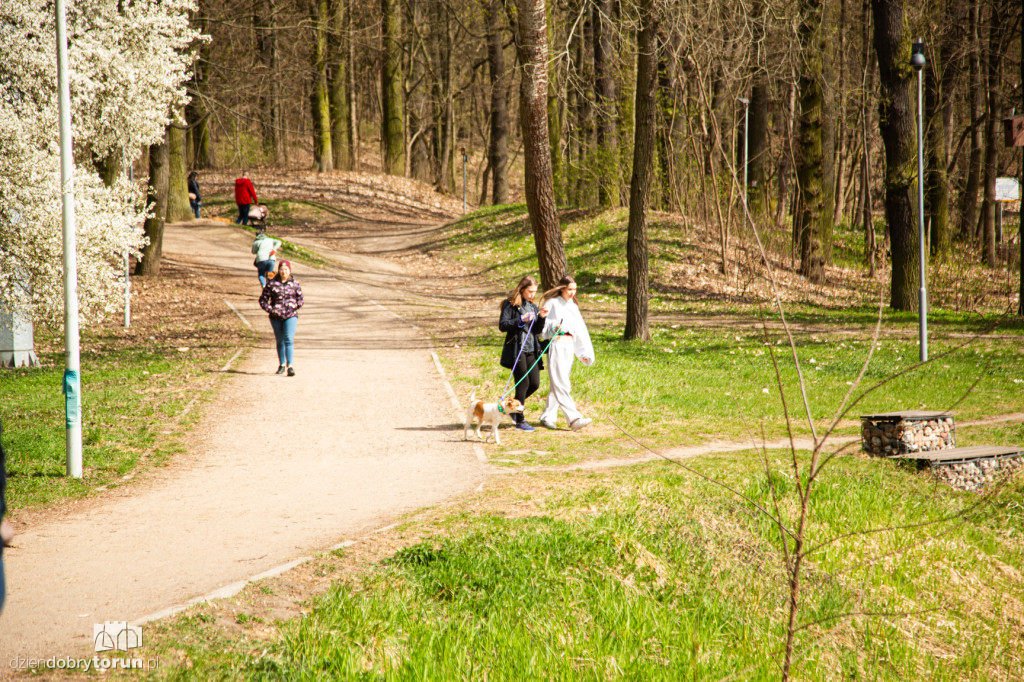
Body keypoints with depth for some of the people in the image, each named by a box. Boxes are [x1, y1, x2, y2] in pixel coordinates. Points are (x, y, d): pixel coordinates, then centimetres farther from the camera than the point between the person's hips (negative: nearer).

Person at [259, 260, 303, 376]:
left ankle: (289, 366, -19)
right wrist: (270, 309, -9)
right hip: (276, 317, 1)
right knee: (280, 341, 13)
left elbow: (301, 299, 11)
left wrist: (297, 304, -10)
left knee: (289, 340, -15)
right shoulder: (272, 283, 0)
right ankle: (282, 364, 28)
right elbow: (263, 299, 4)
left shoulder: (294, 284, 3)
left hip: (290, 315, -1)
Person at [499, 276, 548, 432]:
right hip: (517, 349, -7)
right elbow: (502, 325, -12)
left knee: (535, 383, 4)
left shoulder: (533, 306, 15)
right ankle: (520, 421, 4)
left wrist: (541, 318, -3)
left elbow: (537, 330, 16)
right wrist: (521, 320, -20)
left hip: (531, 349, 7)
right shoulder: (511, 304, -5)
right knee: (523, 383, -5)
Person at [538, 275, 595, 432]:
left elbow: (580, 329, 17)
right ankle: (574, 419, -21)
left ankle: (547, 417, 16)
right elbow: (542, 325, -2)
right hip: (556, 346, -7)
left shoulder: (573, 306, 17)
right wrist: (553, 328, -22)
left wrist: (585, 353, 14)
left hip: (569, 346, 7)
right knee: (561, 383, -11)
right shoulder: (552, 303, -2)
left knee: (558, 384, 8)